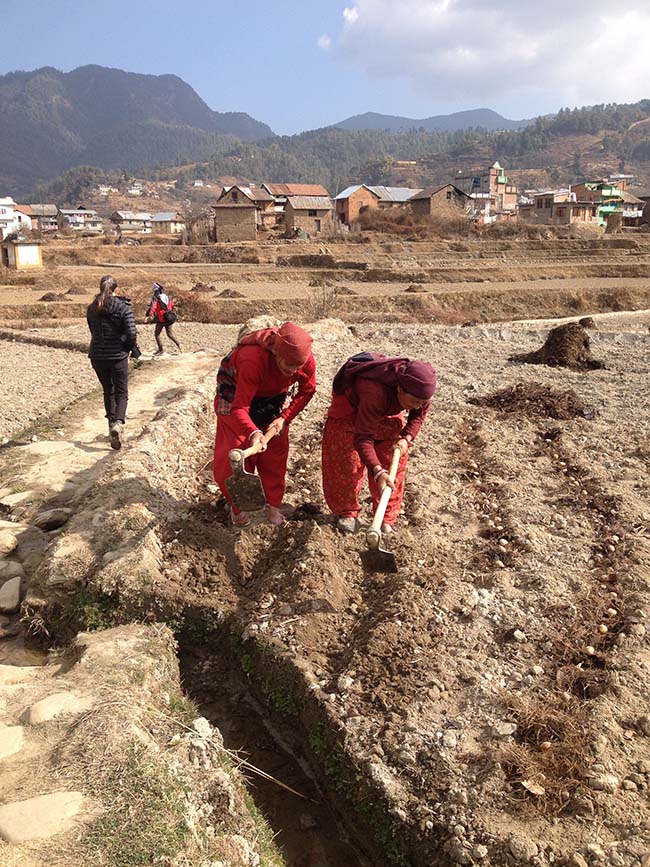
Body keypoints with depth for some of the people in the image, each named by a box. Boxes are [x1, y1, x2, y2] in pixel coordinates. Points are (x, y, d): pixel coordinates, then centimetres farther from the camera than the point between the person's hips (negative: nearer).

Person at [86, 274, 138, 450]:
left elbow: (93, 331, 8)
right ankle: (118, 422, -19)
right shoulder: (123, 307, -11)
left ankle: (112, 422, 25)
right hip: (118, 356, -3)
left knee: (108, 391, 21)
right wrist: (131, 348, 5)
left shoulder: (92, 309, 1)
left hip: (97, 356, 3)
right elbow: (131, 334, -14)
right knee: (121, 393, 5)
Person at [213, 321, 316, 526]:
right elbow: (239, 408, -42)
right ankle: (237, 506, 21)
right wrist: (252, 432, -61)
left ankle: (274, 504, 25)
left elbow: (306, 391, -9)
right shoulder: (252, 359, -43)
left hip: (273, 399, 4)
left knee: (276, 453, 6)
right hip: (235, 396, -4)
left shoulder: (305, 359, -28)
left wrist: (284, 418, -19)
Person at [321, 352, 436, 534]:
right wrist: (378, 472, -53)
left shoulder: (416, 387, -30)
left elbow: (420, 413, -7)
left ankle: (386, 517, 13)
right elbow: (362, 438, -44)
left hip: (388, 408, 5)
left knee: (392, 462, 0)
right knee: (347, 461, -5)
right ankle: (347, 511, 16)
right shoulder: (375, 392, -48)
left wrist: (406, 438, -22)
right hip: (351, 404, -4)